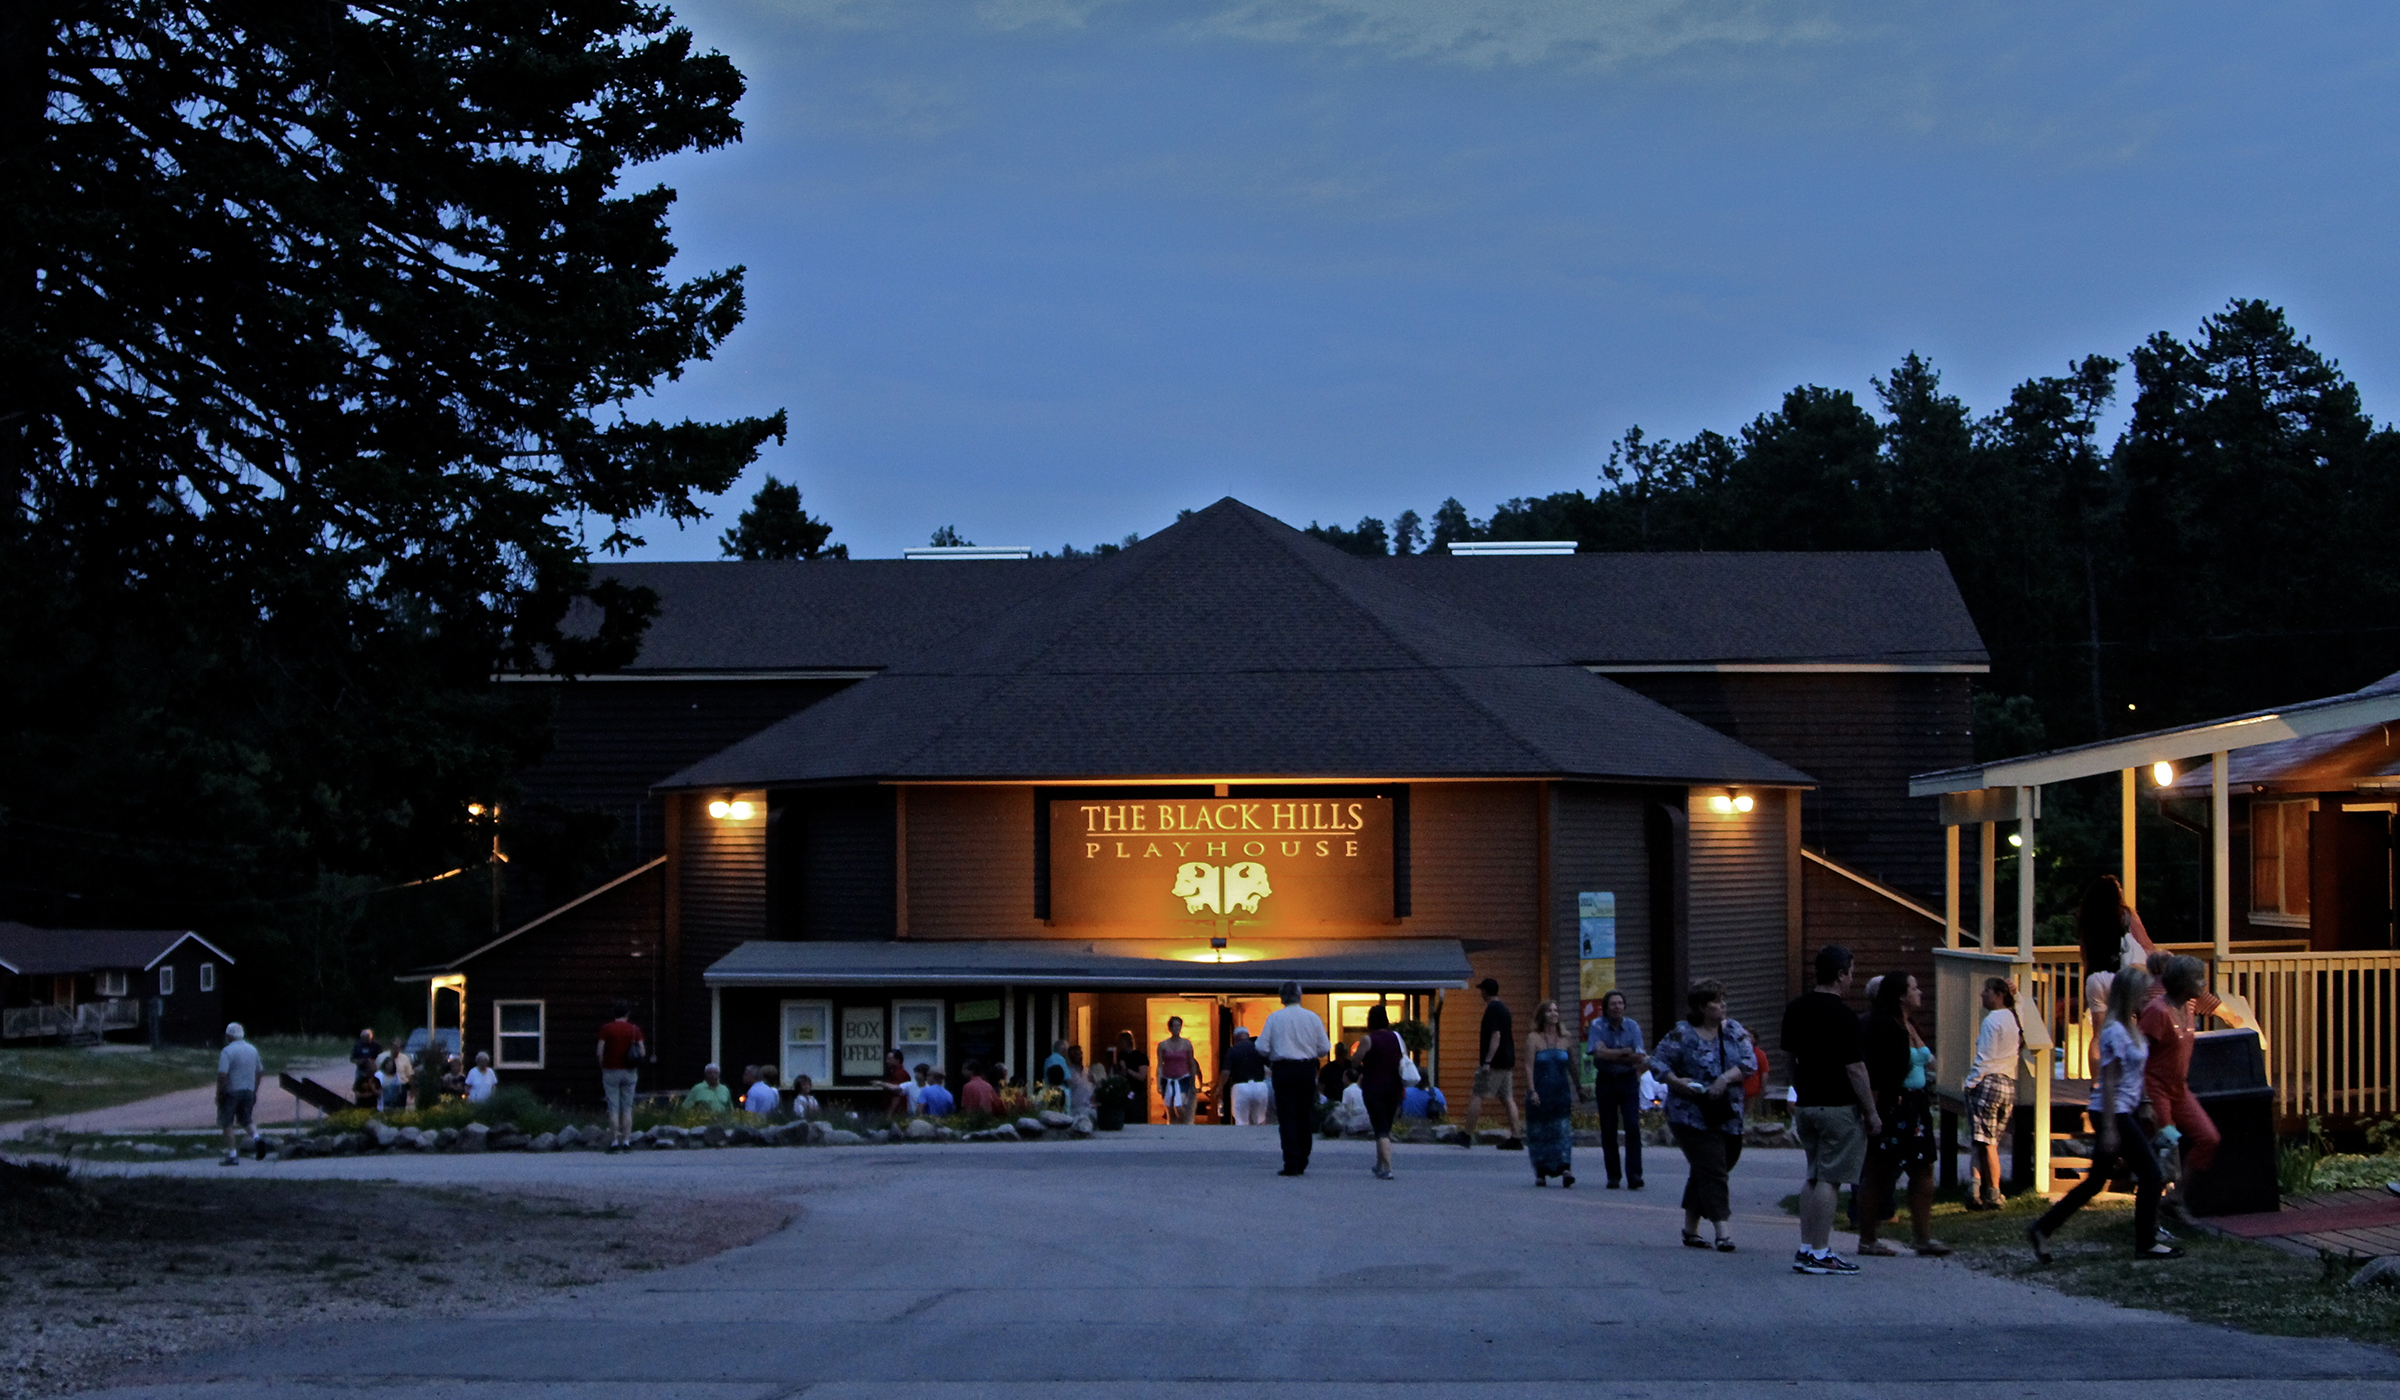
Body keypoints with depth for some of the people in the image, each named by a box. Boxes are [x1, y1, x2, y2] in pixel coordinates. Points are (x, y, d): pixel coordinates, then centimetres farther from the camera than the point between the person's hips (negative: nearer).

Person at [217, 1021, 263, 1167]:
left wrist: (219, 1095, -13)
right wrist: (254, 1092, 22)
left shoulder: (227, 1051, -13)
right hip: (248, 1092, 6)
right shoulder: (253, 1050, 8)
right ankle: (255, 1137, -11)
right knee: (245, 1121, 18)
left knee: (227, 1125, 4)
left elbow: (222, 1075, -20)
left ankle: (232, 1156, 2)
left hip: (231, 1092, -6)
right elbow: (258, 1072, 14)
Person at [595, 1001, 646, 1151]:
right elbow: (643, 1053, -3)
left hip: (611, 1071, -1)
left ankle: (614, 1141, -3)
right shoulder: (634, 1030, -1)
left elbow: (599, 1052, -8)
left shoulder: (606, 1029, -4)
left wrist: (603, 1066, 7)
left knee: (613, 1108, 1)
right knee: (627, 1108, 8)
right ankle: (626, 1140, 3)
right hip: (629, 1072, 1)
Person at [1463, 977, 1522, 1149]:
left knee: (1476, 1097, -4)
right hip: (1507, 1062, 9)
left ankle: (1468, 1136, -4)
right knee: (1507, 1099, 6)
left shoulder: (1492, 1009, -12)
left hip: (1494, 1064, -9)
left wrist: (1487, 1061, -23)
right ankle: (1516, 1137, 1)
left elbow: (1496, 1036, -20)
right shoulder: (1503, 1008, 16)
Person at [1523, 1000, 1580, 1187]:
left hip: (1561, 1093, 2)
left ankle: (1565, 1169, -22)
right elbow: (1529, 1066, -7)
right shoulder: (1533, 1038, -1)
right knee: (1539, 1134, 3)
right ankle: (1541, 1173, 13)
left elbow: (1572, 1066, 14)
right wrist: (1532, 1091, -16)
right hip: (1540, 1092, -2)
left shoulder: (1566, 1039, 8)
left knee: (1563, 1131, -11)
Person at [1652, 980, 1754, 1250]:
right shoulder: (1682, 1033, -5)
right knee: (1712, 1170, -12)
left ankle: (1690, 1228, 24)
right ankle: (1721, 1231, -14)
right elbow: (1657, 1061, -4)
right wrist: (1675, 1081, -20)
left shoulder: (1734, 1030, 7)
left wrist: (1726, 1078, -18)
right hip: (1692, 1114, -5)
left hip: (1727, 1115, 5)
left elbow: (1749, 1061, -2)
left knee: (1703, 1172, 12)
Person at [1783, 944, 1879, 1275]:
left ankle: (1806, 1249, 13)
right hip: (1839, 1107, -8)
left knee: (1813, 1177, 15)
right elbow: (1855, 1068, -17)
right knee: (1829, 1180, -5)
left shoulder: (1795, 1009, 7)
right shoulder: (1842, 1015, -17)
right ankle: (1820, 1253, -5)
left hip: (1805, 1105, 8)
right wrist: (1871, 1112, -10)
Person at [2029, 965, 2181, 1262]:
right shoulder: (2115, 1031, -17)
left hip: (2126, 1112, 10)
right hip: (2113, 1113, -10)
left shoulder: (2131, 1027, 12)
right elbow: (2109, 1081, -19)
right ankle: (2146, 1243, 8)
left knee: (2096, 1181, 12)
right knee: (2151, 1174, -3)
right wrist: (2109, 1129, -21)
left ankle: (2042, 1229, 15)